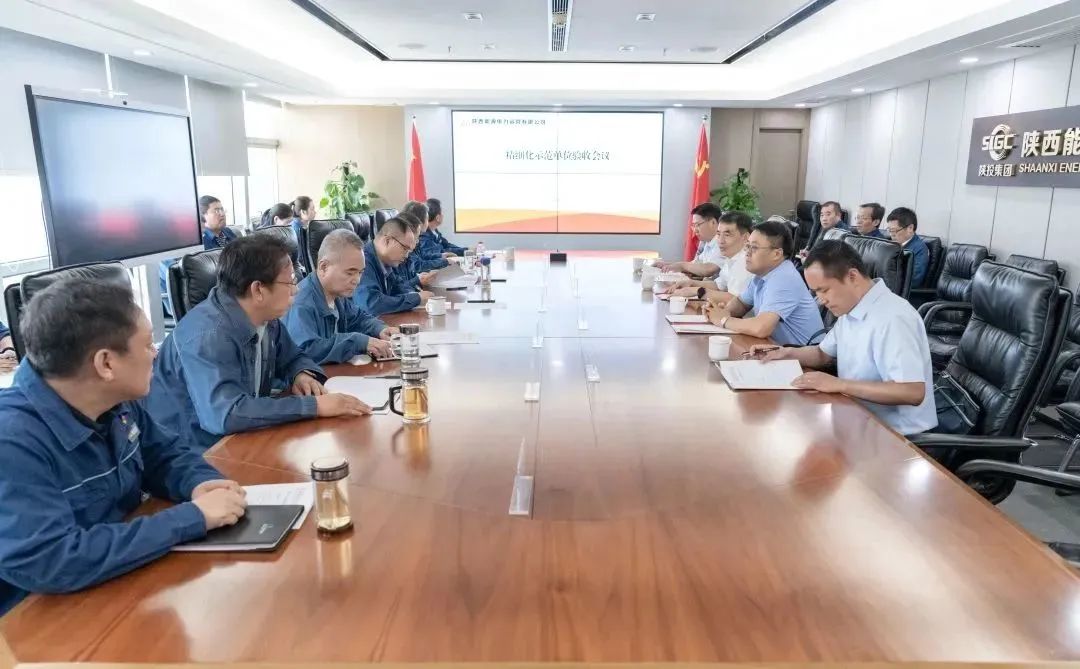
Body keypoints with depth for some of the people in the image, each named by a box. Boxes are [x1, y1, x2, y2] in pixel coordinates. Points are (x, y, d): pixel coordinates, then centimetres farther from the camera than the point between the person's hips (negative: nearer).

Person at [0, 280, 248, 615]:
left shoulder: (117, 404, -4)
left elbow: (165, 452, 11)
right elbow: (46, 561, -34)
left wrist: (200, 485, -11)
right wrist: (193, 518, -30)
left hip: (126, 583, 7)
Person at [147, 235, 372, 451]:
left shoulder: (265, 318, -2)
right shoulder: (207, 334, -26)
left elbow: (292, 358, 15)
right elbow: (225, 414, -37)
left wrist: (303, 374, -8)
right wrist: (314, 405, -33)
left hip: (237, 440, 7)